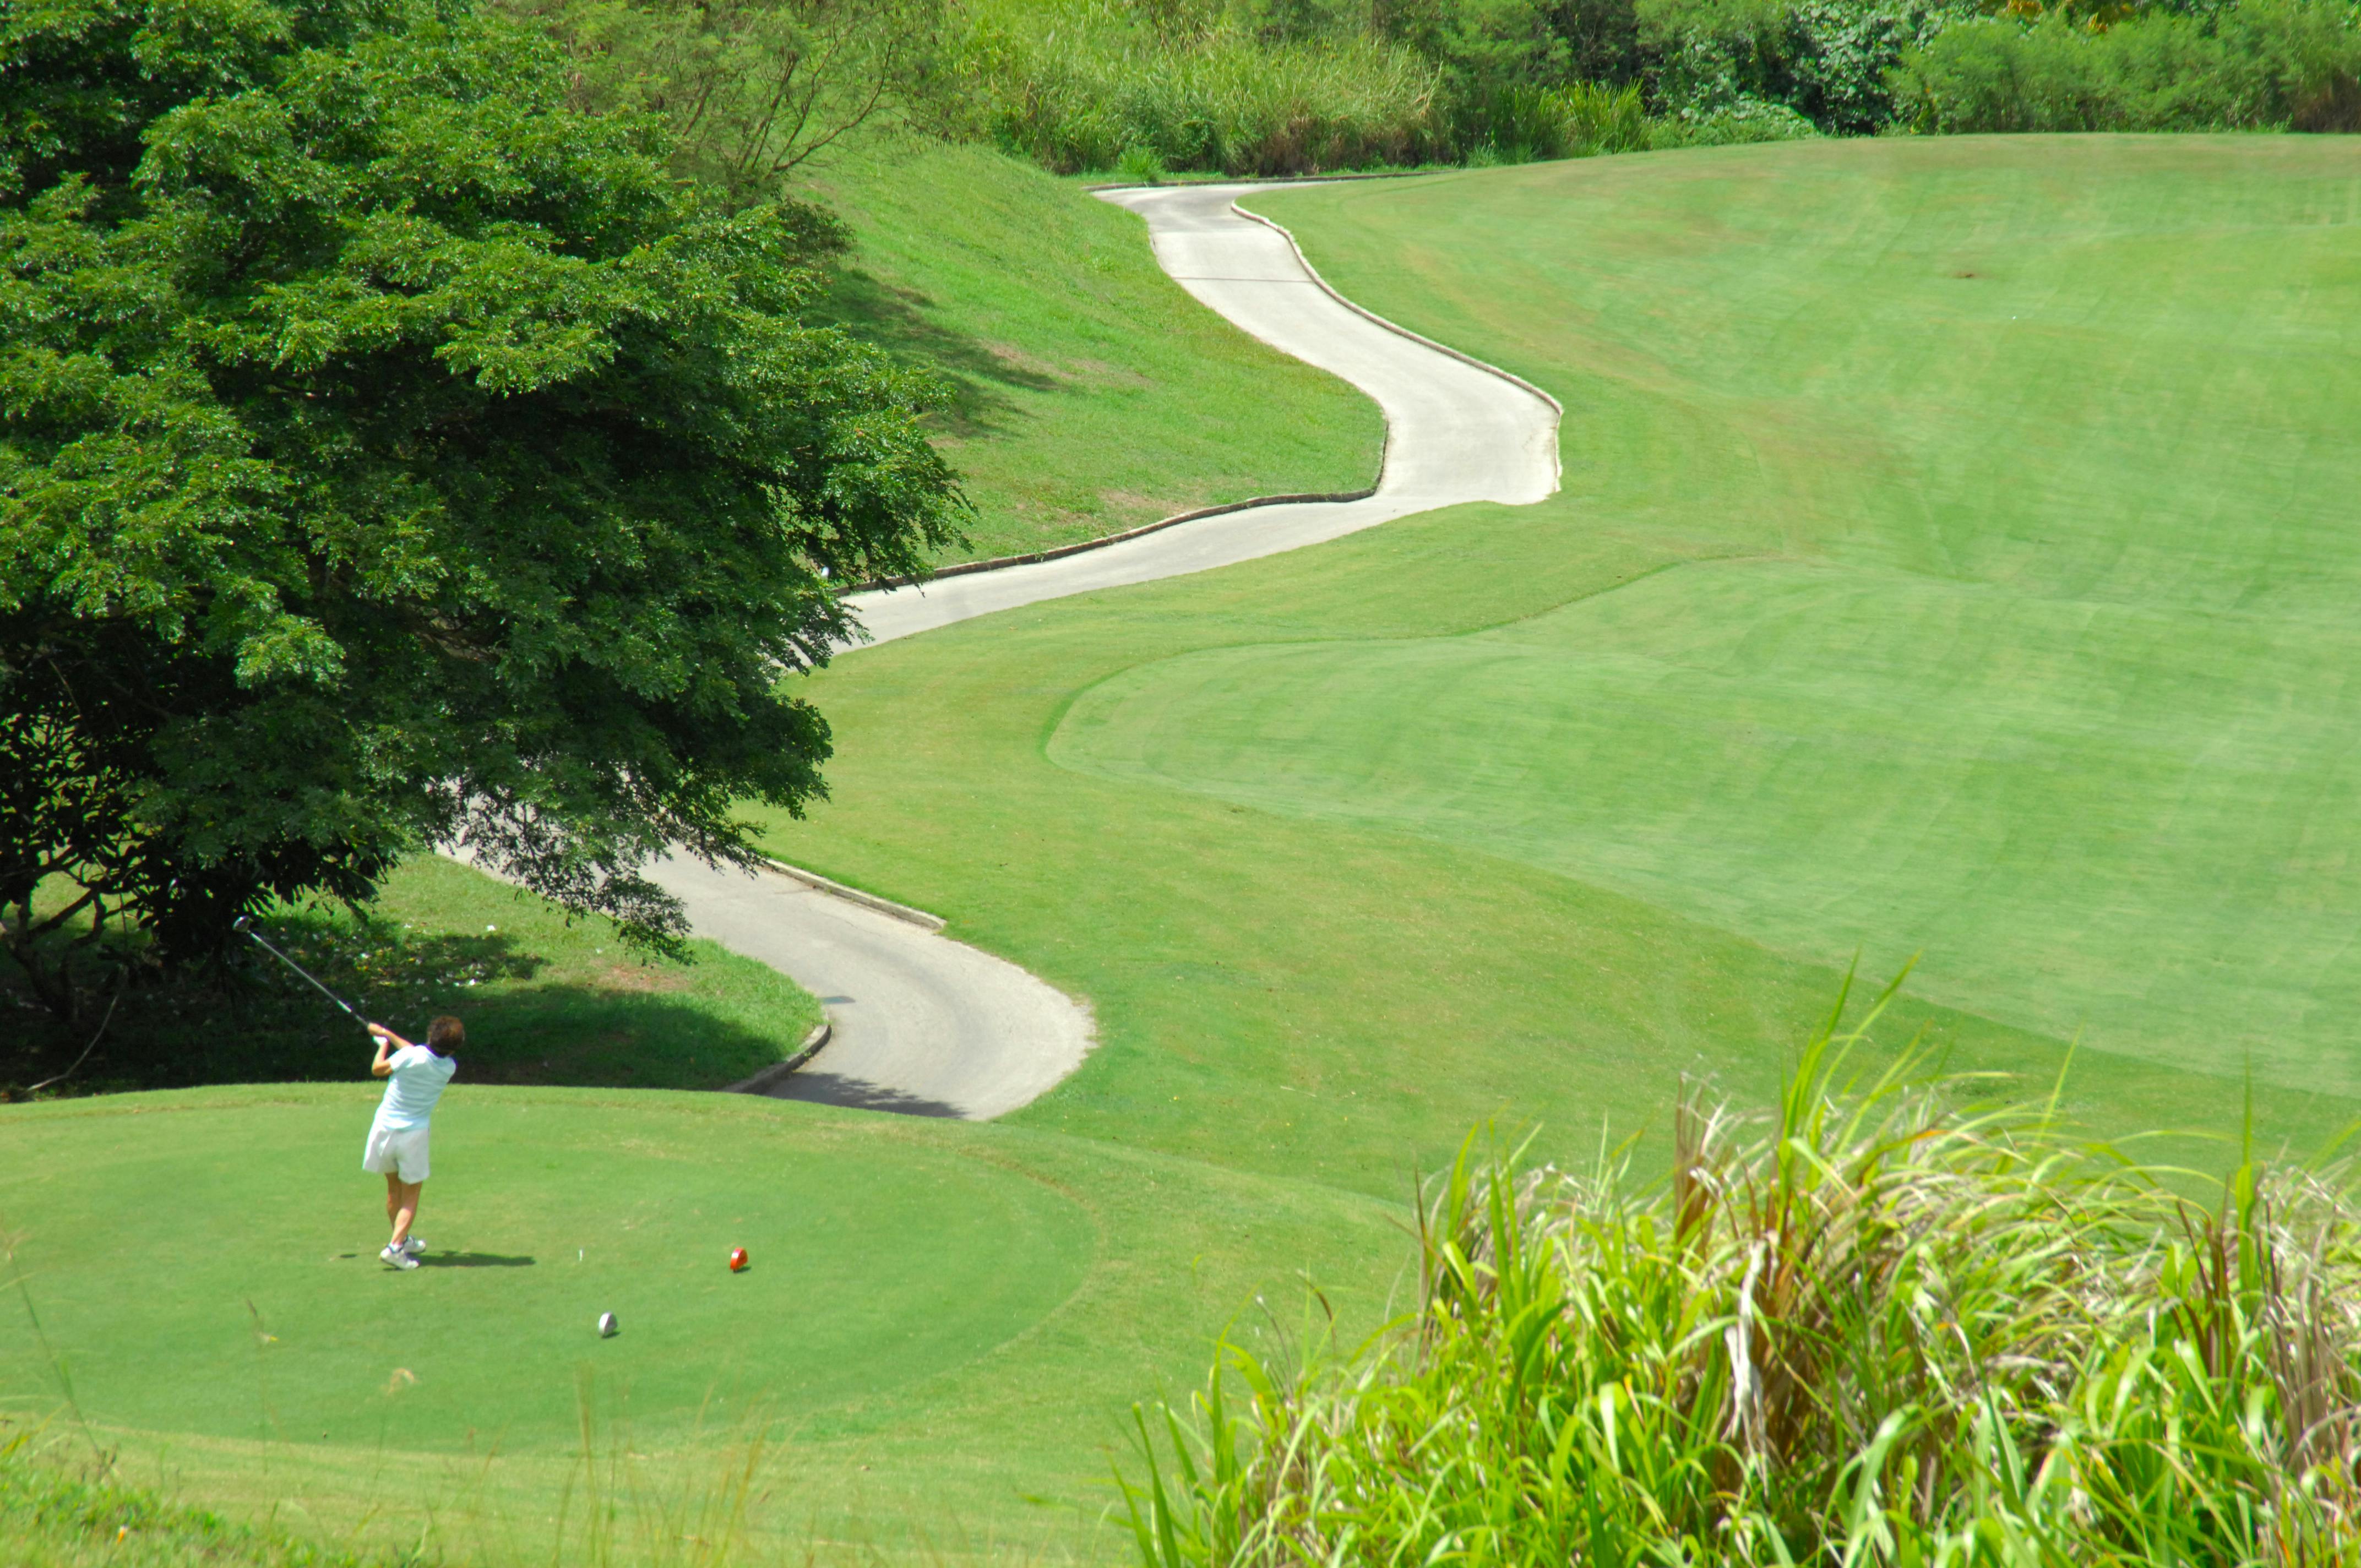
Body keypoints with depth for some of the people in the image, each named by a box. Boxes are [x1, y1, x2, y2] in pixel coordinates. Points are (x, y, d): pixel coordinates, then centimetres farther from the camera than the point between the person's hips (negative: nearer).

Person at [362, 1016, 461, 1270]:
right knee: (411, 1195, 7)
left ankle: (402, 1239, 32)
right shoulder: (449, 1068, -4)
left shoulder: (412, 1056, -16)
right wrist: (389, 1034, 20)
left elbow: (378, 1069, -1)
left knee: (394, 1188, 17)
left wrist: (383, 1042, 15)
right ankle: (396, 1247, -10)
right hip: (414, 1135, 0)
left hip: (385, 1128, 1)